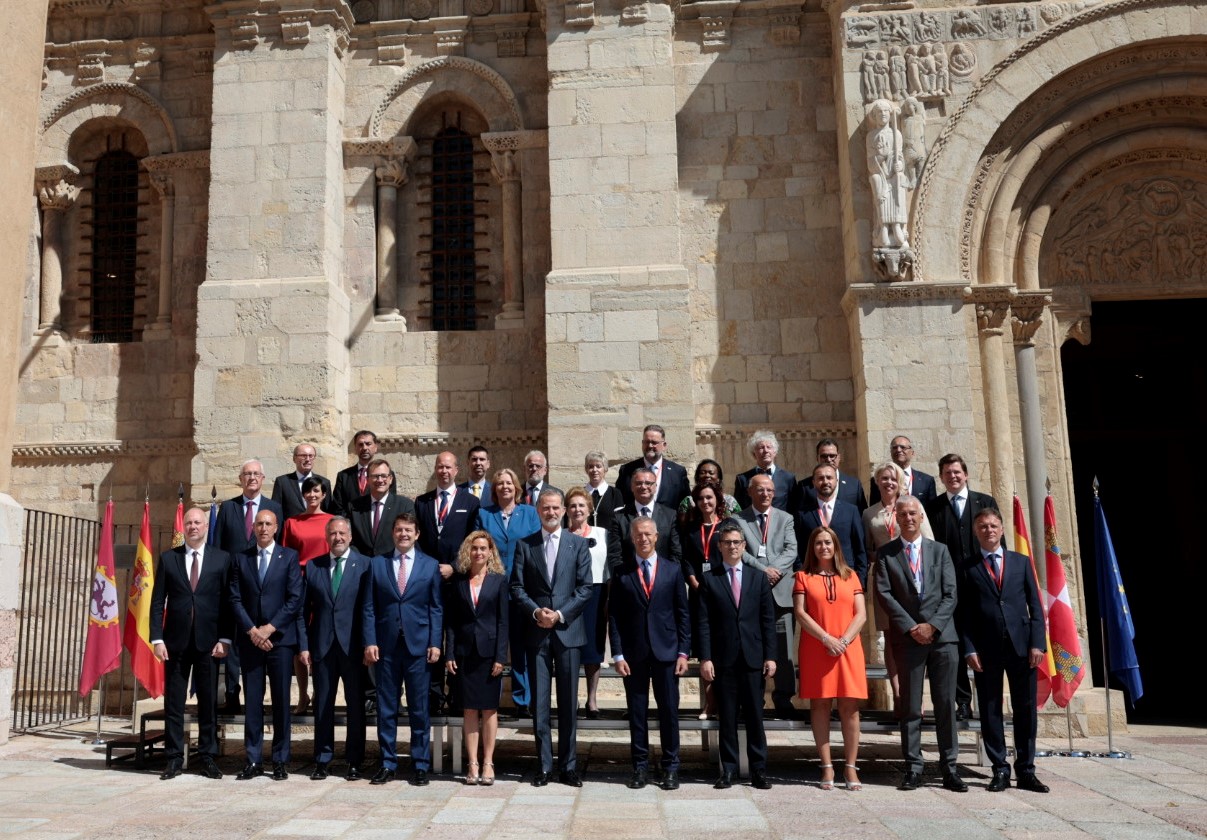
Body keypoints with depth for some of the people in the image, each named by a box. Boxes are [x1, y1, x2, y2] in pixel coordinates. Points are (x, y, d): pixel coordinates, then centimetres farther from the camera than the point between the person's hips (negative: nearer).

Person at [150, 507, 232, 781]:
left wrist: (225, 638, -6)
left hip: (208, 642, -1)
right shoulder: (168, 558, 7)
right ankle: (174, 758, 14)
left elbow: (228, 601, 2)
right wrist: (157, 638, -3)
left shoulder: (222, 558, 4)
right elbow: (158, 601, 5)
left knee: (208, 702, 5)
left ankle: (208, 757, 13)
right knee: (173, 702, 5)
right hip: (176, 641, 1)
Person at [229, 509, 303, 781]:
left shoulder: (289, 557, 3)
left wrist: (269, 628, -10)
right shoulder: (241, 559, 10)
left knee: (281, 701, 2)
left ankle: (280, 761, 9)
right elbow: (236, 599, 4)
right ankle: (253, 760, 11)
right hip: (250, 640, 2)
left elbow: (295, 599, -3)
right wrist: (252, 631, -8)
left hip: (280, 638, -2)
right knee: (252, 701, 4)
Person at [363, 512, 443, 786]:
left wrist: (435, 643, -4)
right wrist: (370, 642, -3)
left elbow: (436, 608, 4)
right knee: (386, 708, 6)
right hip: (386, 645, 1)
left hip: (418, 645, -1)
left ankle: (421, 765, 13)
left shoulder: (430, 565, 6)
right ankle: (387, 763, 17)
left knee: (419, 708, 4)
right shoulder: (377, 563, 7)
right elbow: (369, 607, 5)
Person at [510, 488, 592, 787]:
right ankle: (544, 765, 12)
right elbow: (517, 587, 3)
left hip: (567, 630, 0)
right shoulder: (525, 545, 8)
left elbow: (585, 588, 0)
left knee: (568, 702, 4)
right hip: (536, 631, 1)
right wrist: (536, 611, -12)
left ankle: (568, 766, 13)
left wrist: (560, 614, -11)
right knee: (539, 703, 3)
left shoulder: (578, 544, 6)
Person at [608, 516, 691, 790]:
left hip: (666, 651, 0)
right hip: (634, 653, 0)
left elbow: (682, 613, 5)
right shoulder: (622, 575, 4)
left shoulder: (673, 570, 5)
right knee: (637, 712, 5)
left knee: (669, 710, 4)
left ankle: (671, 767, 14)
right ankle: (640, 766, 15)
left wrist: (684, 652, -1)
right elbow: (614, 617, 3)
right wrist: (618, 655, -4)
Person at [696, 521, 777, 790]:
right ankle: (728, 770, 12)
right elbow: (703, 622, 0)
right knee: (727, 717, 4)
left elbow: (768, 620, 7)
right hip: (723, 659, -1)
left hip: (753, 658, 1)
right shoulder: (709, 580, 4)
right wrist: (705, 658, -7)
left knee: (755, 716, 4)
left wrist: (770, 655, 0)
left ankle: (758, 770, 11)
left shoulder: (758, 578, 10)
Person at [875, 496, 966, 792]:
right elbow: (884, 594, -1)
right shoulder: (886, 554, 7)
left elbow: (950, 594, 5)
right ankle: (913, 769, 7)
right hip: (907, 637, -1)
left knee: (946, 705, 3)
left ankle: (950, 768, 10)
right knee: (910, 707, 2)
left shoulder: (940, 550, 12)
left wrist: (932, 625, -9)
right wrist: (911, 627, -10)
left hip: (942, 635, 1)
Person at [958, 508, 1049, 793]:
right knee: (990, 710, 3)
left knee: (1025, 709, 5)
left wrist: (1037, 643, -2)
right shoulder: (968, 568, 5)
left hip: (1021, 645, 1)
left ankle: (1026, 770, 15)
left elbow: (1035, 606, 7)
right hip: (986, 649, -1)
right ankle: (1000, 770, 12)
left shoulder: (1021, 561, 11)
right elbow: (963, 613, 2)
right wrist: (969, 649, -7)